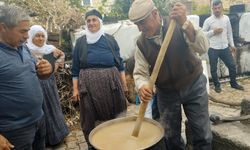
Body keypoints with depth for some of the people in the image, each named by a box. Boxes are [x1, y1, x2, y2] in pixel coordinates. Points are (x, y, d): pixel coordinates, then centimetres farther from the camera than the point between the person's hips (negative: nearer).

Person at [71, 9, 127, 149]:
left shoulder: (110, 39, 7)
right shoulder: (81, 41, 5)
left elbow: (119, 63, 9)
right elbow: (76, 67, 6)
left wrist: (124, 84, 7)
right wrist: (75, 88, 1)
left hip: (111, 82, 1)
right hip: (89, 85, -1)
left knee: (113, 116, 10)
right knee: (90, 120, 4)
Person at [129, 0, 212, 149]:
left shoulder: (179, 25, -14)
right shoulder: (141, 44, -8)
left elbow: (203, 47, -25)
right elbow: (140, 73, -9)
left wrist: (184, 23, -39)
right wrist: (143, 87, -32)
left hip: (194, 86, -1)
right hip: (166, 93, 2)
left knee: (203, 135, 8)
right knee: (171, 137, 12)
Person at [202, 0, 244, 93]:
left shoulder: (226, 18, 6)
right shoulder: (208, 20, -6)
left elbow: (229, 32, 14)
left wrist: (232, 45, 14)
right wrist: (213, 32, -17)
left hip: (225, 48, 4)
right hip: (213, 49, -4)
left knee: (232, 65, 10)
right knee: (213, 68, 6)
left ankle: (233, 83, 31)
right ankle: (217, 85, 27)